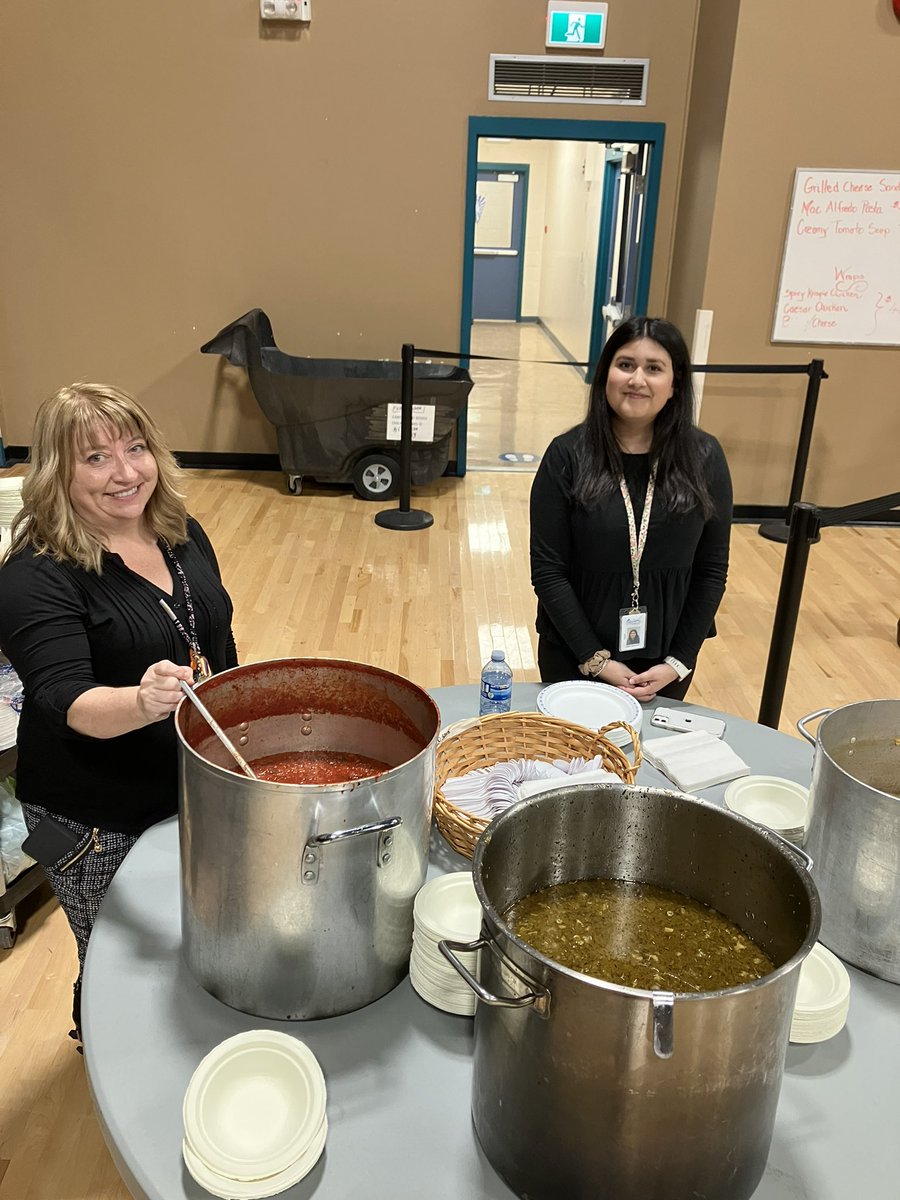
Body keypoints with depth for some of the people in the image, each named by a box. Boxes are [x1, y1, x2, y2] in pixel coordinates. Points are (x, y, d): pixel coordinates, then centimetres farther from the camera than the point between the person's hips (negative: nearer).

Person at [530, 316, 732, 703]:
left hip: (665, 661, 2)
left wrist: (677, 663, -7)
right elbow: (547, 569, -11)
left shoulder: (704, 458, -6)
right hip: (574, 656, -1)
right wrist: (595, 659, -14)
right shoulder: (567, 455, -11)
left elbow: (712, 571, -2)